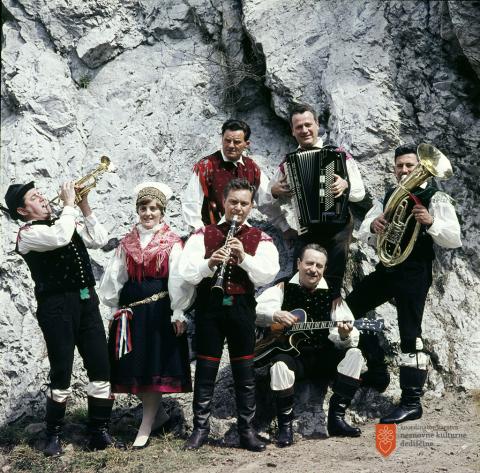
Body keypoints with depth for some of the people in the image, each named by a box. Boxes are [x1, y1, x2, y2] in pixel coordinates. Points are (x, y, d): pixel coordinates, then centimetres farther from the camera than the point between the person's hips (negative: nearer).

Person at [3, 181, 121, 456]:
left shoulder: (63, 223, 16)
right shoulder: (28, 234, -6)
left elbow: (100, 240, 9)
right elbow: (60, 238, -25)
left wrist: (85, 207, 4)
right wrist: (69, 203, -13)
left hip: (87, 302, 6)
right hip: (57, 307, -6)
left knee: (101, 370, 4)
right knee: (62, 375, 1)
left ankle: (99, 433, 14)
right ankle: (54, 436, 18)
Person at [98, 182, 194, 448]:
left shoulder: (172, 243, -3)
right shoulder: (127, 243, 10)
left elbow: (179, 280, -7)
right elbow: (115, 277, 12)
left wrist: (178, 312, -11)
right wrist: (115, 307, 10)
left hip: (160, 308, -4)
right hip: (131, 309, 5)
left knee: (155, 364, -1)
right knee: (134, 364, 5)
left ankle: (147, 424, 7)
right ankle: (158, 412, 24)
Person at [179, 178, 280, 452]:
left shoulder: (260, 239, 4)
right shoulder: (203, 235, 4)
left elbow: (267, 276, -10)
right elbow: (187, 273, -6)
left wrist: (244, 257, -23)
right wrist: (209, 263, -24)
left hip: (242, 308, 1)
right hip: (209, 306, 0)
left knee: (245, 370, 6)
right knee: (206, 369, 4)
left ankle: (247, 429, 15)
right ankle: (201, 428, 13)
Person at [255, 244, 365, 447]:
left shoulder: (331, 295, 3)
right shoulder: (284, 288, 0)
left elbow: (351, 339, -5)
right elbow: (255, 310, -14)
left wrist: (344, 336, -29)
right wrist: (274, 315, -33)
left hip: (322, 358, 3)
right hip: (289, 353, -3)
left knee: (354, 354, -20)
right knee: (280, 365, -35)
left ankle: (336, 418, -11)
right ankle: (285, 426, -15)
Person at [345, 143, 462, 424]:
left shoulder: (436, 198, -3)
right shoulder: (388, 198, 15)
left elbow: (455, 240, -11)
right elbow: (364, 235, 11)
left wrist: (431, 223, -28)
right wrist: (373, 226, -13)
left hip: (414, 273, -7)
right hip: (386, 268, 7)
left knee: (410, 335, -7)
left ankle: (412, 403, -2)